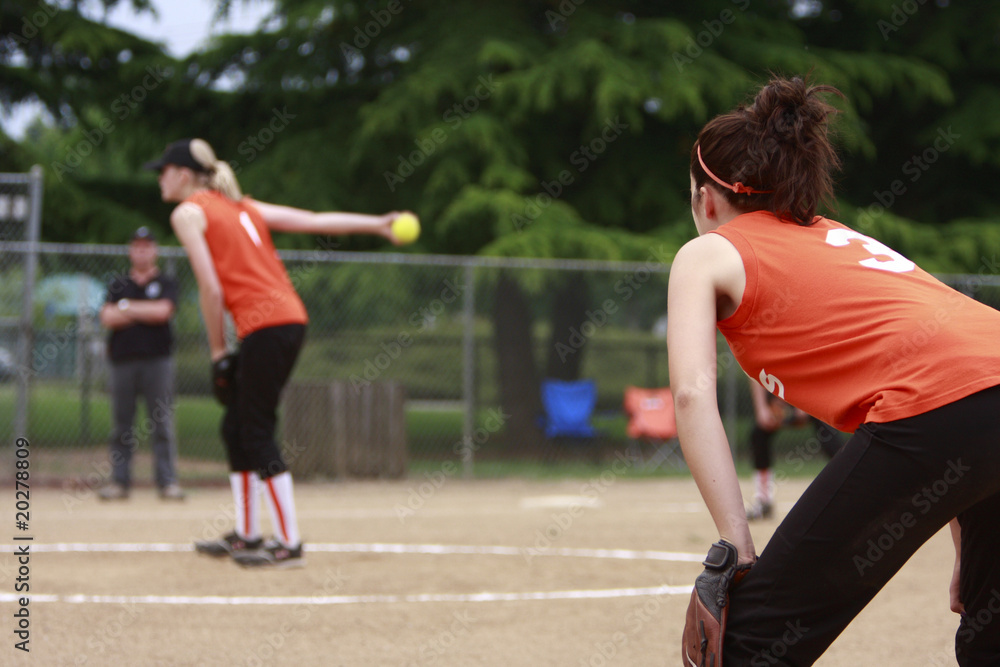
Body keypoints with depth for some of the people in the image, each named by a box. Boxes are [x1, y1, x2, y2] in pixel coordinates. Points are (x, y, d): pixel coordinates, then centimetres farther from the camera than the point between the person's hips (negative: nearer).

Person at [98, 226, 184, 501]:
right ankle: (119, 481, 5)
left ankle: (168, 481, -5)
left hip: (157, 359, -2)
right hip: (122, 360, 2)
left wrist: (127, 307, -1)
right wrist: (148, 313, -5)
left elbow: (163, 311, -9)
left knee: (162, 424, -6)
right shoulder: (118, 285, 15)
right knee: (121, 424, 2)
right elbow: (108, 318, 0)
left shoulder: (165, 283, 10)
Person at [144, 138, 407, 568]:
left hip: (265, 323, -9)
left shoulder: (188, 213, -1)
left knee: (256, 433, -4)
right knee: (236, 427, 16)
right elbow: (315, 222, 13)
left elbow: (211, 288, -9)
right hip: (291, 318, 9)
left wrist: (217, 350, -1)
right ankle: (246, 536, 22)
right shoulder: (241, 206, 21)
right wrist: (376, 224, 10)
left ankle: (289, 544, -5)